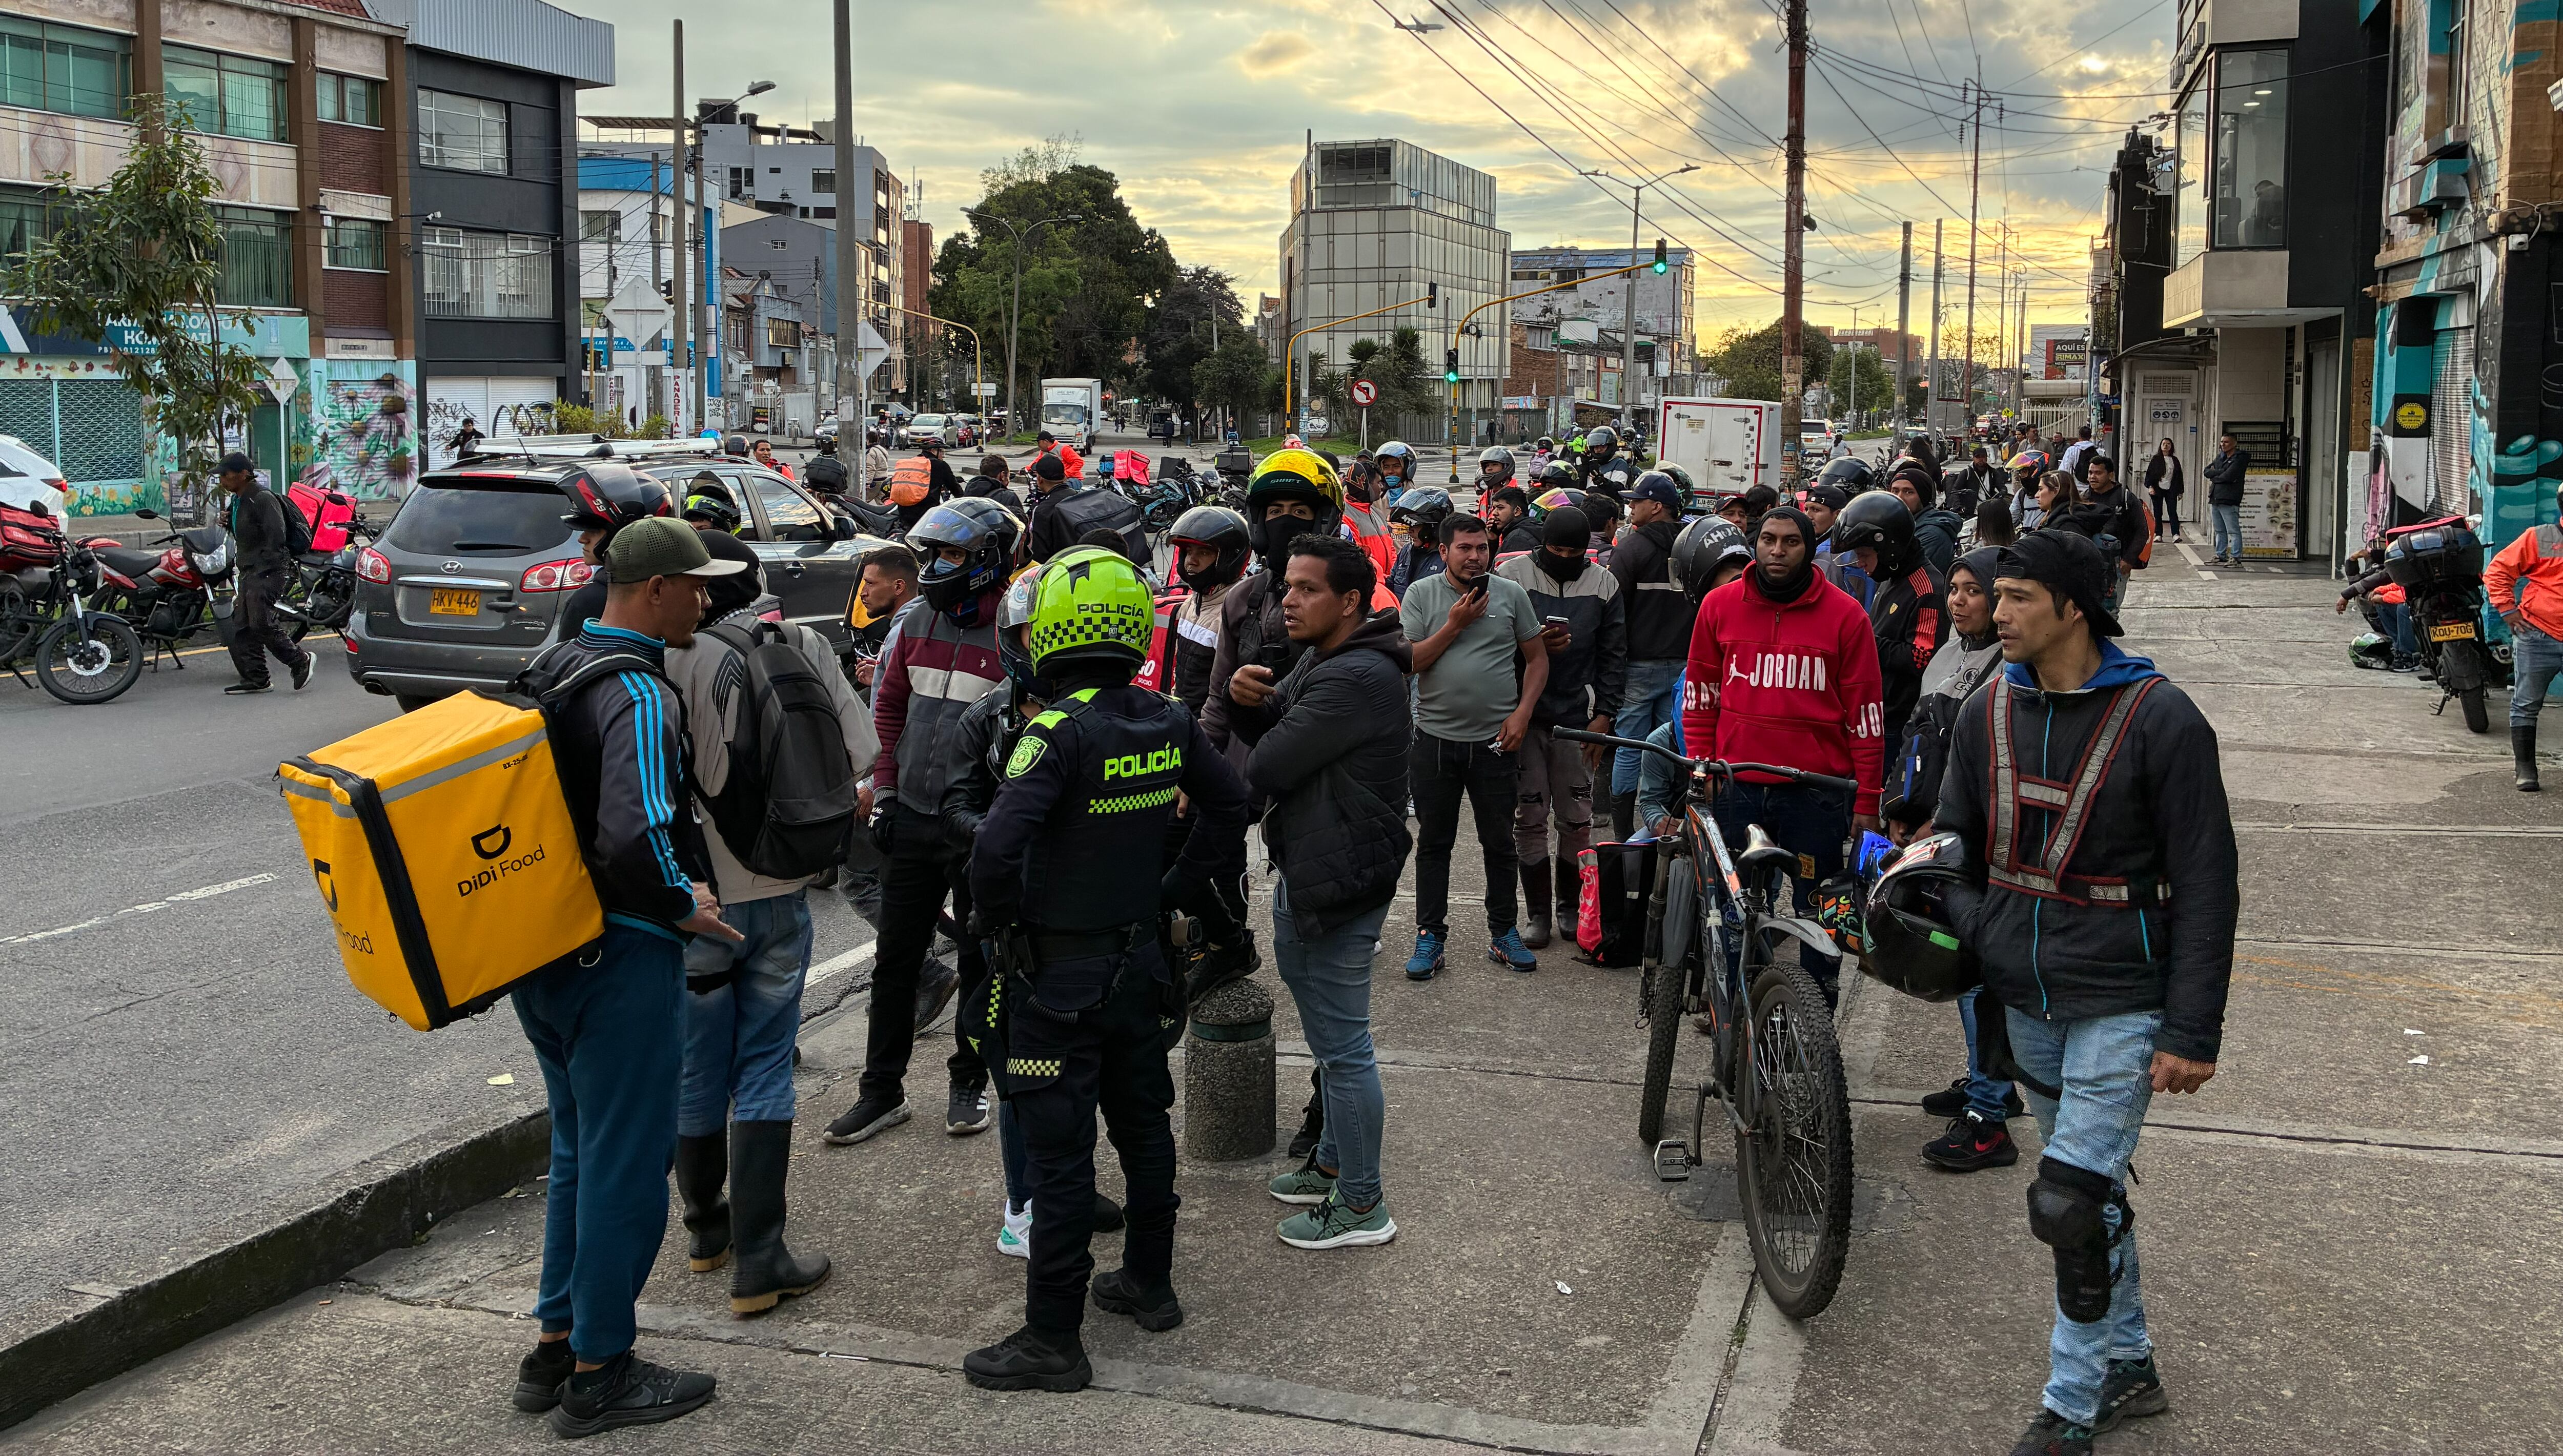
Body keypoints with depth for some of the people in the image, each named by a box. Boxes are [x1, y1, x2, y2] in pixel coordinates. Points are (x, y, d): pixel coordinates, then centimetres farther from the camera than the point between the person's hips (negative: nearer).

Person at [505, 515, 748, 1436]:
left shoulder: (554, 670, 10)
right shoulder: (639, 694, -20)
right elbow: (636, 837, -32)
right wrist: (685, 906, -15)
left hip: (545, 953, 10)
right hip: (621, 956, -10)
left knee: (580, 1150, 20)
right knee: (628, 1161, 2)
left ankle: (555, 1346, 29)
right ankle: (598, 1376, 12)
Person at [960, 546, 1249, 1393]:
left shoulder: (1061, 730, -21)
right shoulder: (1168, 725, 0)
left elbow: (998, 846, -30)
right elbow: (1228, 803, 15)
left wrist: (995, 920, -12)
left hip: (1060, 973, -7)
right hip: (1140, 963, 7)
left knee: (1059, 1156, 0)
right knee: (1143, 1125, 19)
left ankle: (1053, 1339, 8)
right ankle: (1150, 1285, 35)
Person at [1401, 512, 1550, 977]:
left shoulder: (1511, 594, 2)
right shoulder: (1421, 595, 0)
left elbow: (1537, 658, 7)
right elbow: (1408, 661, -7)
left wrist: (1522, 713, -5)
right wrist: (1455, 624, -14)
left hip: (1496, 741, 1)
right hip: (1436, 738, 0)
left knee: (1500, 842, 9)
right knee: (1433, 843, 7)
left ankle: (1503, 933, 22)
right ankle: (1430, 937, 15)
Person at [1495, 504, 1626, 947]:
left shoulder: (1604, 585, 5)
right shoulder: (1512, 575, -2)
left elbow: (1613, 656, 8)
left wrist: (1604, 716, 0)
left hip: (1578, 719, 1)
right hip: (1524, 715, -1)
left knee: (1577, 818, 5)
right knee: (1529, 817, 2)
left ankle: (1570, 905, 20)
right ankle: (1537, 911, 11)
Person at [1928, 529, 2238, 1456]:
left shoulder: (2159, 719, -13)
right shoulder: (1990, 710, 3)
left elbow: (2206, 885, -11)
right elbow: (1956, 841, 14)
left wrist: (2191, 1032, -13)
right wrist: (1962, 932, -6)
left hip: (2120, 1002, -6)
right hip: (2024, 998, 6)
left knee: (2070, 1202, -10)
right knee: (2096, 1189, 18)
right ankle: (2129, 1369, 34)